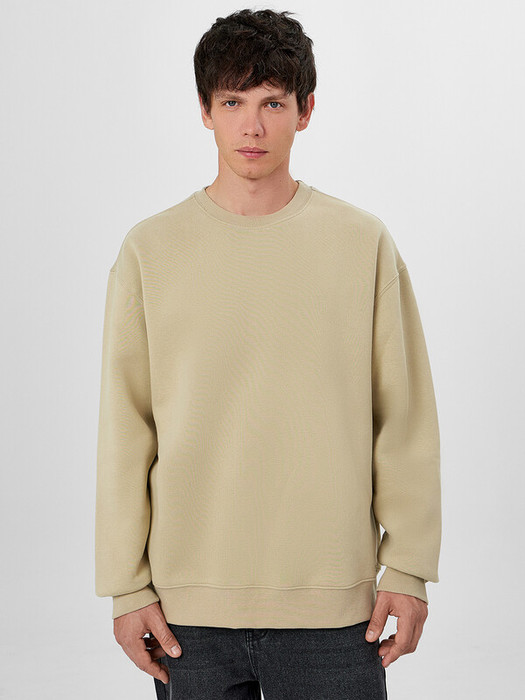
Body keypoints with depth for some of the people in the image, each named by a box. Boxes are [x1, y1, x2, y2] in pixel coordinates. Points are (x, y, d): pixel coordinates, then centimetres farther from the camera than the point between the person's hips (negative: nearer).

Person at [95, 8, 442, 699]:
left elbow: (405, 420, 3)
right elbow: (125, 432, 3)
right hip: (192, 601, 1)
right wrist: (127, 587, 1)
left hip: (333, 605, 0)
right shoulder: (149, 250, 2)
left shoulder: (365, 244, 2)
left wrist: (408, 569, 0)